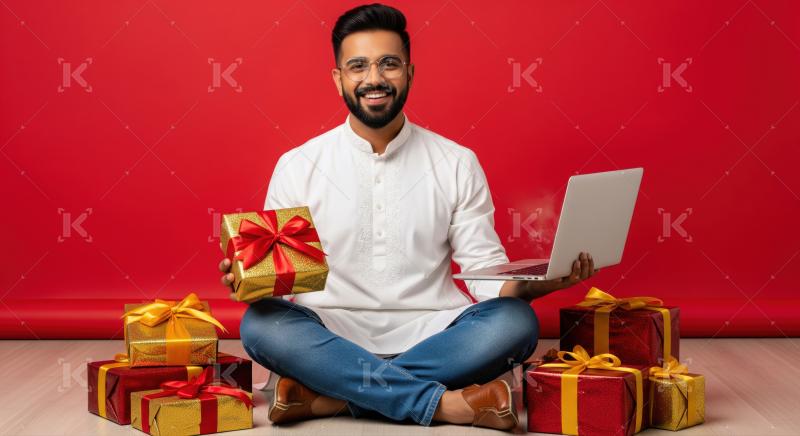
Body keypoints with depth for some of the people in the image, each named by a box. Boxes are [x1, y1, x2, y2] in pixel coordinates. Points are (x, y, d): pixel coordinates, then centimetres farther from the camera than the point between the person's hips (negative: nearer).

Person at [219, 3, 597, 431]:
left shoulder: (457, 163, 5)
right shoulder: (298, 166, 4)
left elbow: (487, 274, 3)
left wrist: (540, 280, -18)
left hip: (429, 340, 1)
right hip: (330, 340, 0)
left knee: (515, 321, -27)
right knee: (260, 323, -30)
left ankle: (329, 395, -26)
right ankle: (447, 403, -26)